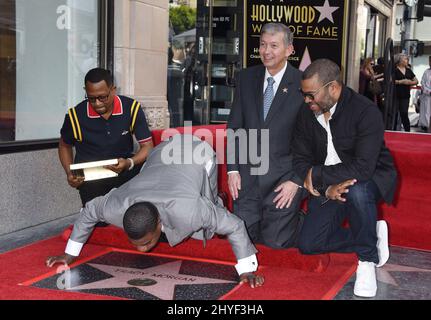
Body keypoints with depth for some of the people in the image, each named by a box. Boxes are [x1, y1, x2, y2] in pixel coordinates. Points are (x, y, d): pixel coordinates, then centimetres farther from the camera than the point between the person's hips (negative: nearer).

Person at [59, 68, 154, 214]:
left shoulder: (131, 108, -10)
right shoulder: (76, 115, -10)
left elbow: (147, 145, -6)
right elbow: (65, 145, 10)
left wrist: (129, 163, -26)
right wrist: (69, 173, -5)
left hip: (124, 168, 2)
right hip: (89, 178, -1)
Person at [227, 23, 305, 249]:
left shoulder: (302, 84, -7)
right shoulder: (246, 78, 5)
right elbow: (234, 126, 8)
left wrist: (296, 181, -9)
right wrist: (233, 169, 2)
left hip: (284, 179, -4)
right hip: (248, 176, 4)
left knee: (276, 243, 0)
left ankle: (300, 221, 29)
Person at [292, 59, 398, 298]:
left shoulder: (366, 112, -25)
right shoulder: (306, 113, -7)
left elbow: (362, 168, -34)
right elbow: (300, 160, -5)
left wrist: (316, 175, -24)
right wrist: (327, 188, -23)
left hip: (371, 179, -5)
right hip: (326, 185, 5)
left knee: (356, 190, -41)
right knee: (308, 244, -6)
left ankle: (368, 259, -17)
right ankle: (372, 235, 13)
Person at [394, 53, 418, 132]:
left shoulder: (408, 71, 14)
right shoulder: (394, 70, -2)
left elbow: (416, 81, 18)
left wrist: (410, 82, -4)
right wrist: (401, 81, -17)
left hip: (405, 95, 4)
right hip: (395, 95, -3)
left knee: (404, 113, -2)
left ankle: (407, 130, 3)